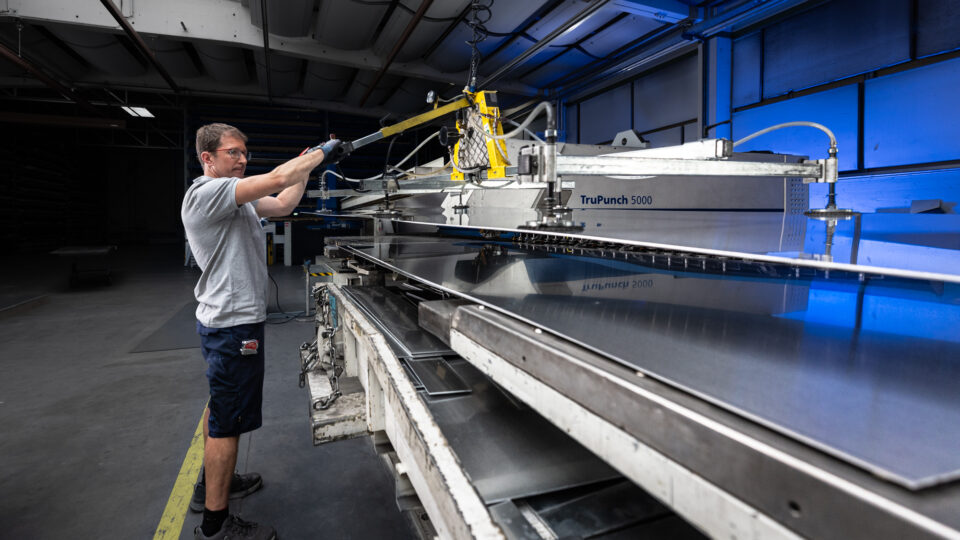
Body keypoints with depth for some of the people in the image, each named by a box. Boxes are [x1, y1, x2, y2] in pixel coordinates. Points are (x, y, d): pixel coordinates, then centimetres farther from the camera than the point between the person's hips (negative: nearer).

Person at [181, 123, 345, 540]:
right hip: (233, 325, -11)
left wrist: (306, 166, 8)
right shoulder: (206, 193, -17)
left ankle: (211, 484, 42)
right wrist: (318, 154, -11)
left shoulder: (233, 200, 14)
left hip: (226, 322, 11)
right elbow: (277, 179, -25)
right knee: (228, 421, -3)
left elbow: (284, 203, 15)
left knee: (220, 406, 23)